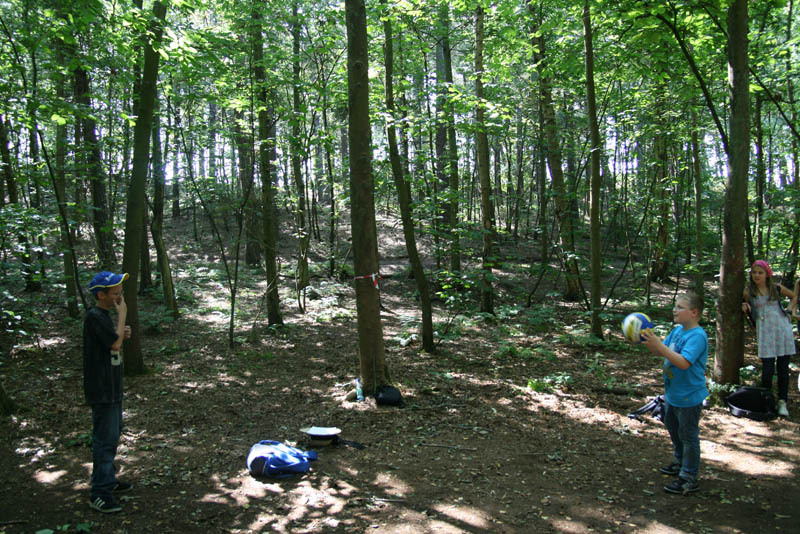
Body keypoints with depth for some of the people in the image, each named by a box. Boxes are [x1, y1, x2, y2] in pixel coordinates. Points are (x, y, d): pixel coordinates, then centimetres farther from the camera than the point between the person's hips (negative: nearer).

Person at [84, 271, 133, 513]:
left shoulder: (105, 314, 10)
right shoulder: (94, 316, -19)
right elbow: (115, 343, -26)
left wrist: (122, 334, 0)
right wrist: (122, 314, -18)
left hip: (112, 386, 10)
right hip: (101, 390, -10)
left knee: (114, 432, 20)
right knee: (105, 439, -5)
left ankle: (107, 479, 34)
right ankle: (99, 493, 3)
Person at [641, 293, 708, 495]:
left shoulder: (697, 336, -24)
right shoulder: (677, 330, 3)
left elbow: (684, 362, -34)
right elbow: (660, 352, 8)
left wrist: (659, 346, -38)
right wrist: (648, 341, -11)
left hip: (689, 397, -9)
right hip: (673, 393, 10)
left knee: (688, 435, 3)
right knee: (674, 429, 25)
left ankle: (689, 478, 14)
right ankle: (680, 463, 45)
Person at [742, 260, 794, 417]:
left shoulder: (776, 288, 5)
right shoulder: (748, 292, 3)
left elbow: (794, 296, 22)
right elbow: (748, 310, 16)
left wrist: (789, 311, 9)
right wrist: (745, 308, -7)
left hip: (782, 329, 1)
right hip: (765, 332, -1)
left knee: (783, 368, 4)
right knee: (768, 369, -7)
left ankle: (782, 402, 15)